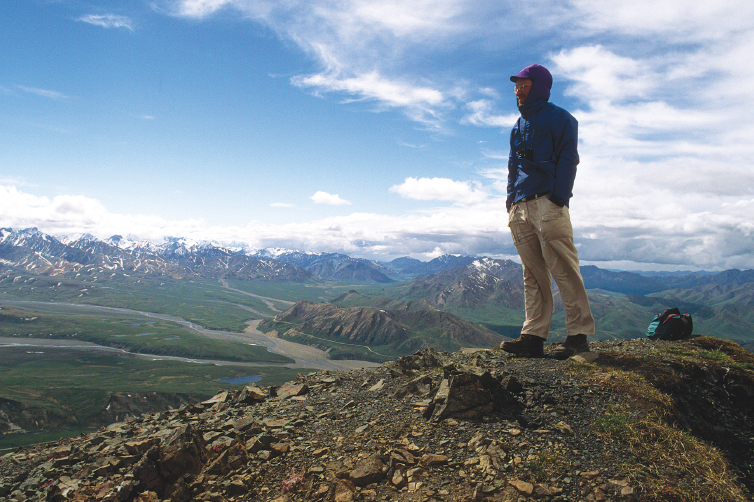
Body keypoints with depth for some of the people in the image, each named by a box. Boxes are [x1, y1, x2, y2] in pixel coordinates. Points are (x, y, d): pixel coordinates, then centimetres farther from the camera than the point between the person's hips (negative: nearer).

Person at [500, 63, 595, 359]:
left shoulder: (558, 118, 8)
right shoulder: (518, 127, 28)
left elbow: (567, 160, -2)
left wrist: (559, 198, -14)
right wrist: (511, 202, 13)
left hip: (548, 204, -6)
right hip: (520, 208, 7)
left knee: (564, 270, -10)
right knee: (533, 275, 2)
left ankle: (579, 334, -6)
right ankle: (533, 337, 0)